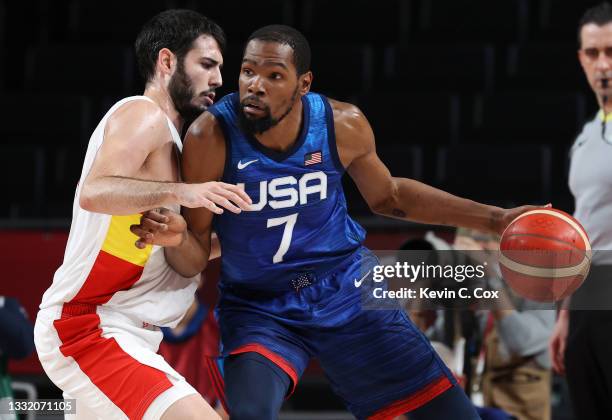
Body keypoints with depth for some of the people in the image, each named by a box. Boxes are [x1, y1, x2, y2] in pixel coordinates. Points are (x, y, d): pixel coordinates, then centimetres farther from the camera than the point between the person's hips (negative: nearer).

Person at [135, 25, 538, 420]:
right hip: (259, 308, -3)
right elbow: (195, 261, -15)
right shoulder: (212, 137, -23)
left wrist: (494, 219, 4)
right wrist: (174, 239, -39)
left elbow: (387, 195, 8)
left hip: (347, 292, 3)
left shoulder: (344, 125, -14)